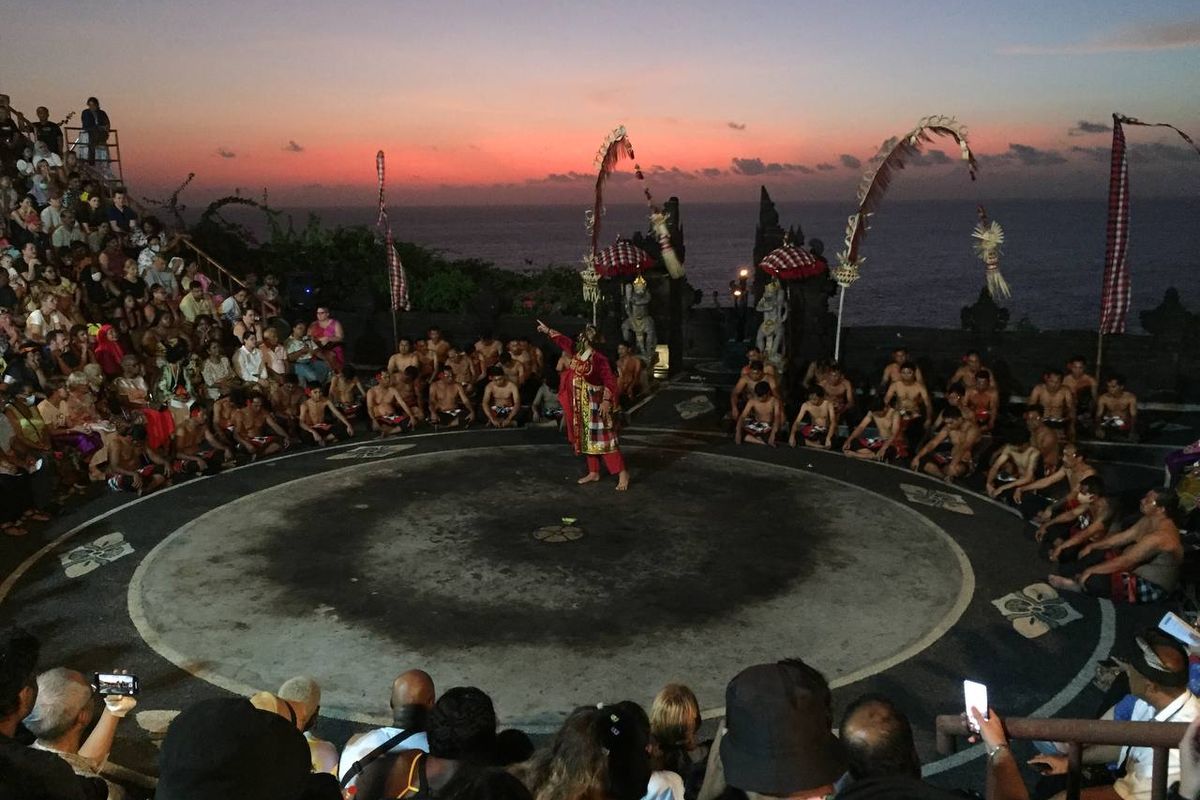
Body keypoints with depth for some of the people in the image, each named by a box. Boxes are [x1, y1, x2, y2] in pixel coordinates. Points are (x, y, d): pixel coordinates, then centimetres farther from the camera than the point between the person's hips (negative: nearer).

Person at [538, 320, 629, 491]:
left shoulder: (599, 358, -20)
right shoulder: (578, 353, 3)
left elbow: (610, 381, -21)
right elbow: (564, 341, 20)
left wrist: (606, 401, -28)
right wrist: (548, 331, 27)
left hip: (595, 404, -8)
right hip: (581, 404, 8)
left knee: (603, 438, -9)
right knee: (587, 438, 13)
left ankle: (622, 473, -4)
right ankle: (593, 473, 23)